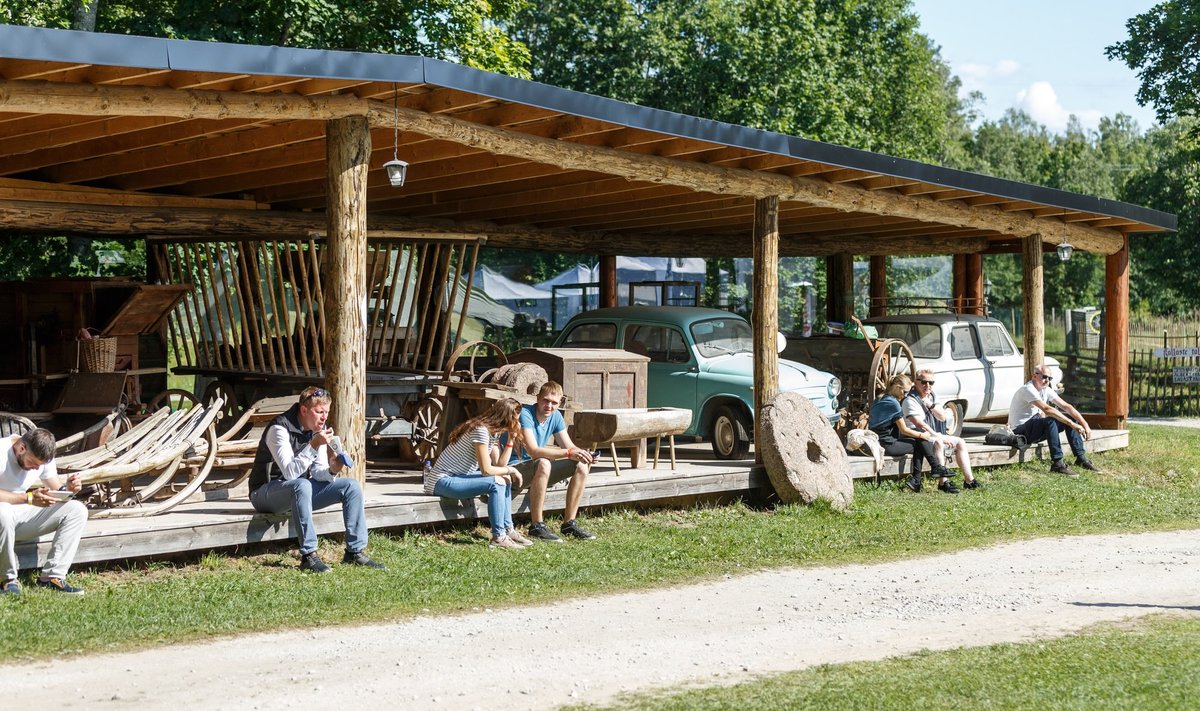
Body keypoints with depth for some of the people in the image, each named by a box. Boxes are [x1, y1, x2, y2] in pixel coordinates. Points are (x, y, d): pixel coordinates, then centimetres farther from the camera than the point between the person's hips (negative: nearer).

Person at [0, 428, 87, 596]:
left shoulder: (43, 456, -1)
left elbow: (55, 489, 4)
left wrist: (67, 489, -19)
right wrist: (29, 498, -39)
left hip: (24, 516, 6)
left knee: (77, 510, -12)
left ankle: (52, 576, -15)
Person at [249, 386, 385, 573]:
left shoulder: (318, 430, 3)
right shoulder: (280, 429, -21)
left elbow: (318, 473, -1)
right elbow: (290, 473, -30)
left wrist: (332, 471, -23)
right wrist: (313, 446, -36)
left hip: (301, 488, 8)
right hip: (266, 492, -8)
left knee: (351, 486, -8)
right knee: (302, 485, -40)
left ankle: (355, 552, -7)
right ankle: (309, 556, -36)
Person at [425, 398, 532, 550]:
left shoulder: (494, 433, 9)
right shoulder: (481, 430, -21)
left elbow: (499, 465, 2)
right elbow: (486, 470, -23)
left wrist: (511, 439, 1)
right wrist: (511, 470, -10)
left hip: (459, 476, 10)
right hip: (443, 481, -10)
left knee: (505, 479, 6)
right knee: (496, 482, -22)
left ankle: (508, 529, 7)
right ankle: (498, 537, -20)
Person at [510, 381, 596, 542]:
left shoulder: (556, 416, 3)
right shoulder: (525, 414, -21)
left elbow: (569, 446, 2)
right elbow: (533, 451, -32)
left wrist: (583, 454, -21)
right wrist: (568, 453, -37)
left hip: (538, 470, 8)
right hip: (514, 468, -8)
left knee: (582, 465, -5)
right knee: (543, 464, -38)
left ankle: (569, 523, -2)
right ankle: (536, 526, -30)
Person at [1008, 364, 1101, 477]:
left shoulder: (1046, 390, 7)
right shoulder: (1028, 389, -21)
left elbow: (1066, 406, 6)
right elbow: (1047, 409, -32)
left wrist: (1085, 424, -5)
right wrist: (1072, 424, -34)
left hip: (1036, 427, 9)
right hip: (1020, 430, -9)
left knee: (1070, 418, 2)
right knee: (1050, 421, -35)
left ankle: (1081, 458, 3)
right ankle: (1057, 463, -34)